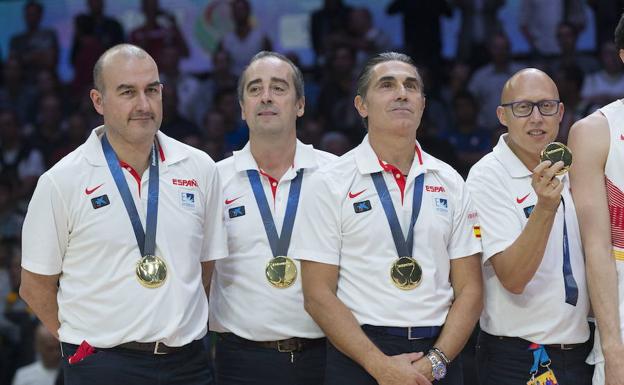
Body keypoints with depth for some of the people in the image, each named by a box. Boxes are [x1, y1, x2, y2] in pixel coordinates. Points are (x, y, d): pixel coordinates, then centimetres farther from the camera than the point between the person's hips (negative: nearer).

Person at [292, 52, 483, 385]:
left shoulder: (450, 183, 8)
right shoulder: (330, 184, -2)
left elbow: (469, 289, 5)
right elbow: (318, 295, -6)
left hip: (439, 358, 3)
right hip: (358, 356, -2)